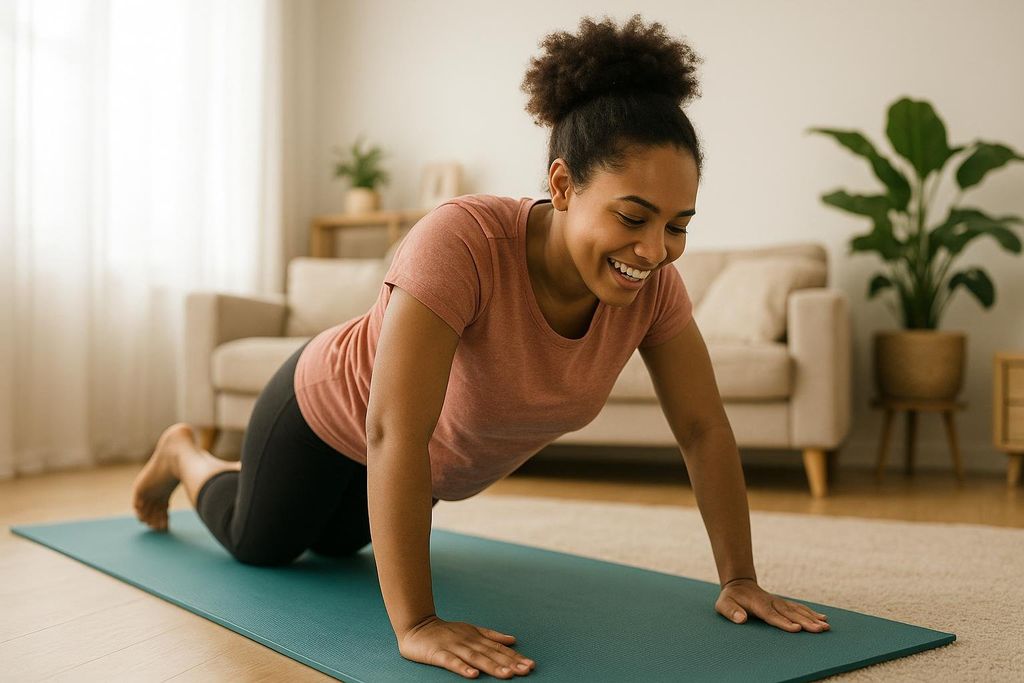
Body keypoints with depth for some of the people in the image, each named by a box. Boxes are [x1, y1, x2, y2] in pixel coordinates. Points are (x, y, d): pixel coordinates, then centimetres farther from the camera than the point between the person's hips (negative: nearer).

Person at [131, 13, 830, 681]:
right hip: (333, 413, -5)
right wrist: (416, 624, -46)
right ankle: (183, 454, 52)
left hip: (443, 466, 5)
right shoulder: (462, 242, -43)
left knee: (336, 543, 32)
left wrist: (740, 578, -18)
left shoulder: (654, 281, -26)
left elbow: (704, 428, -17)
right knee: (259, 542, 24)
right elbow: (393, 433, -46)